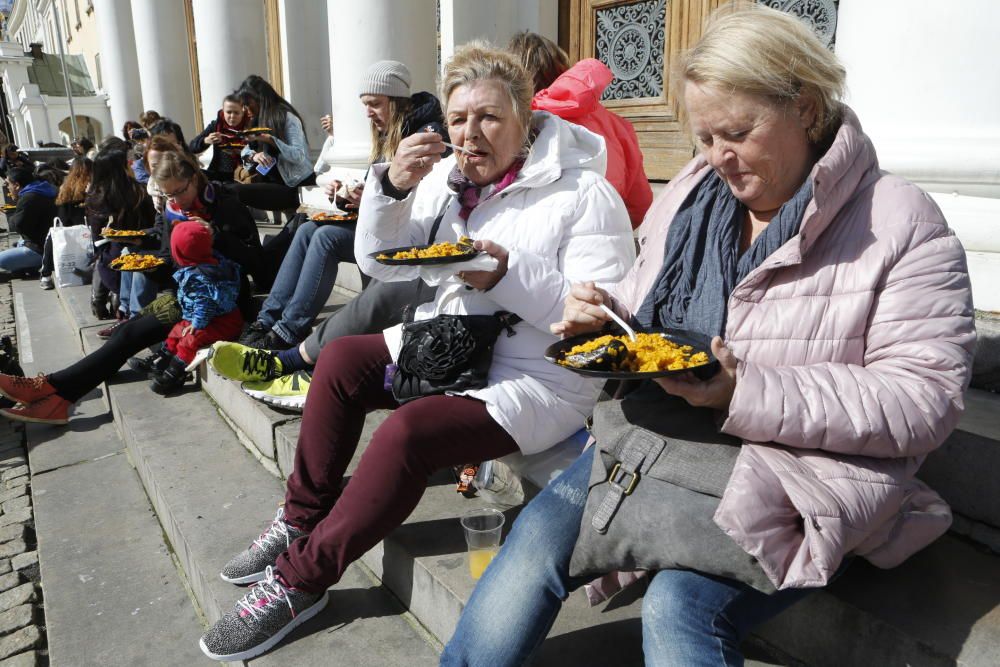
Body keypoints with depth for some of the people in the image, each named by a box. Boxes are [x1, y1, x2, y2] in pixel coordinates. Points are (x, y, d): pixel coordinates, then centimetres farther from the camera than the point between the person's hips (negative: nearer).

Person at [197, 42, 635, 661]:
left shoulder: (585, 193, -10)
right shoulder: (446, 176, 8)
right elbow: (383, 264, 6)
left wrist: (509, 276, -29)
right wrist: (391, 188, -11)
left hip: (539, 377, -7)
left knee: (408, 431, -27)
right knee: (342, 359, -9)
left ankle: (300, 579, -7)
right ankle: (302, 521, 7)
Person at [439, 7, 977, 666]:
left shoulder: (903, 224, -6)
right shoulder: (692, 192, 11)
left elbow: (926, 399, -12)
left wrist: (748, 394, -22)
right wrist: (604, 316, -2)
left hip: (793, 475, -4)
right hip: (654, 437, 5)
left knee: (681, 601, -27)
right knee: (539, 533, -14)